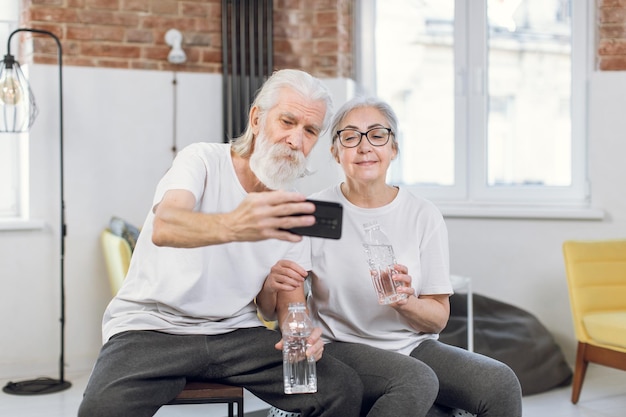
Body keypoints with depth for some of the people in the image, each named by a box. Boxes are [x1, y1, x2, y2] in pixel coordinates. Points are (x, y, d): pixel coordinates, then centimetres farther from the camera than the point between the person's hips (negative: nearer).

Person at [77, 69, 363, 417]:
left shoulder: (294, 209, 7)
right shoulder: (203, 160, -9)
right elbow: (164, 228, -30)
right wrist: (232, 226, -52)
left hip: (237, 332, 4)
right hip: (153, 327, -4)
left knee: (343, 387, -15)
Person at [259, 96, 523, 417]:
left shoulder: (424, 216, 0)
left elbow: (439, 318, 2)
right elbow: (272, 310, -3)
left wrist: (407, 302, -21)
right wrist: (271, 285, -27)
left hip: (414, 346, 3)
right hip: (340, 347, -2)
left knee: (501, 384, -22)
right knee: (416, 381, -33)